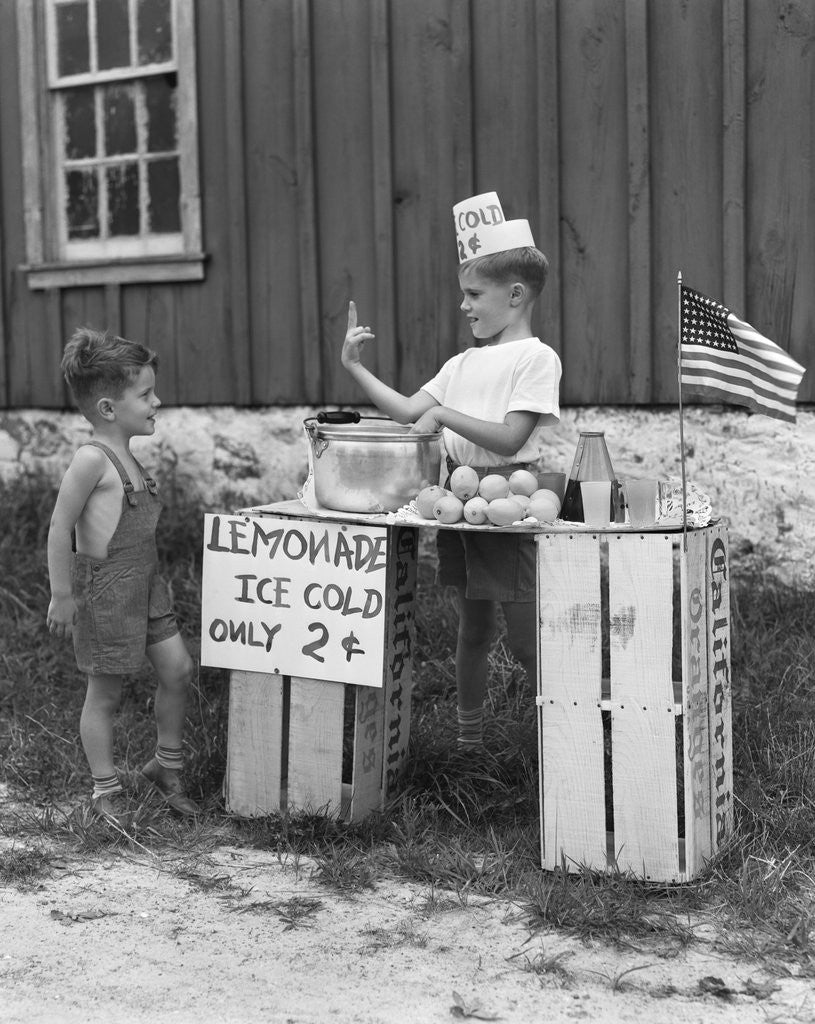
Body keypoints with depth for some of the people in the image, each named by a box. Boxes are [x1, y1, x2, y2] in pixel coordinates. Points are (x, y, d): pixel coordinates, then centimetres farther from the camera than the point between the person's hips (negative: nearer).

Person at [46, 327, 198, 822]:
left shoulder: (127, 458, 8)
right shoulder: (91, 459, -19)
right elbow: (60, 529, -18)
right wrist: (62, 595, -16)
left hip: (144, 583, 8)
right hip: (104, 588, -8)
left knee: (178, 669, 7)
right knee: (106, 693, 4)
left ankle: (167, 764, 25)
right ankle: (106, 790, 19)